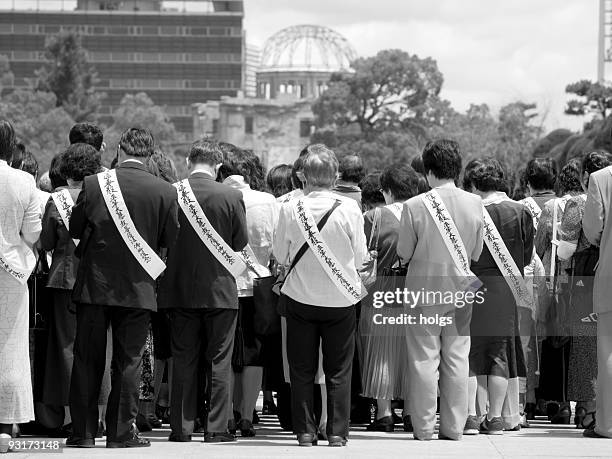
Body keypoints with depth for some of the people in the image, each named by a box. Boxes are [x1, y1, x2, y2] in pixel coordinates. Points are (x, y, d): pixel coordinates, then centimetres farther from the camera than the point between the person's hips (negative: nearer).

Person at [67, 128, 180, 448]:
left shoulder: (93, 184, -8)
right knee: (128, 362, 7)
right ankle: (120, 432, 7)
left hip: (93, 286, 0)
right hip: (137, 288, 0)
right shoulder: (164, 191, -8)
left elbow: (75, 229, 0)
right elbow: (170, 239, -1)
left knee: (87, 361, 8)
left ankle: (83, 431, 9)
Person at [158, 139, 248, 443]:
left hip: (180, 289, 2)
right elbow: (241, 242, -2)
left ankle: (182, 427, 9)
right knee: (219, 361, 5)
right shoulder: (231, 197, -10)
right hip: (220, 289, -1)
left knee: (183, 361, 8)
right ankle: (217, 428, 4)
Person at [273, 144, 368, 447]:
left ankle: (305, 432, 10)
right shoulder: (349, 209, -12)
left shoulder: (290, 209, -11)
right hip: (341, 297, 0)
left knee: (302, 369, 9)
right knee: (339, 371, 9)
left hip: (301, 297, 0)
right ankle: (337, 432, 8)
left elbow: (281, 256, -1)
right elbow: (360, 256, -3)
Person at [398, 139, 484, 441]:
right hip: (461, 286, 3)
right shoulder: (475, 204, -5)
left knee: (424, 359, 3)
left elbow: (404, 253, -6)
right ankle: (454, 427, 12)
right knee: (457, 359, 9)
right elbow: (477, 252, 4)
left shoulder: (414, 206, -14)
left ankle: (424, 428, 5)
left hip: (425, 287, -3)